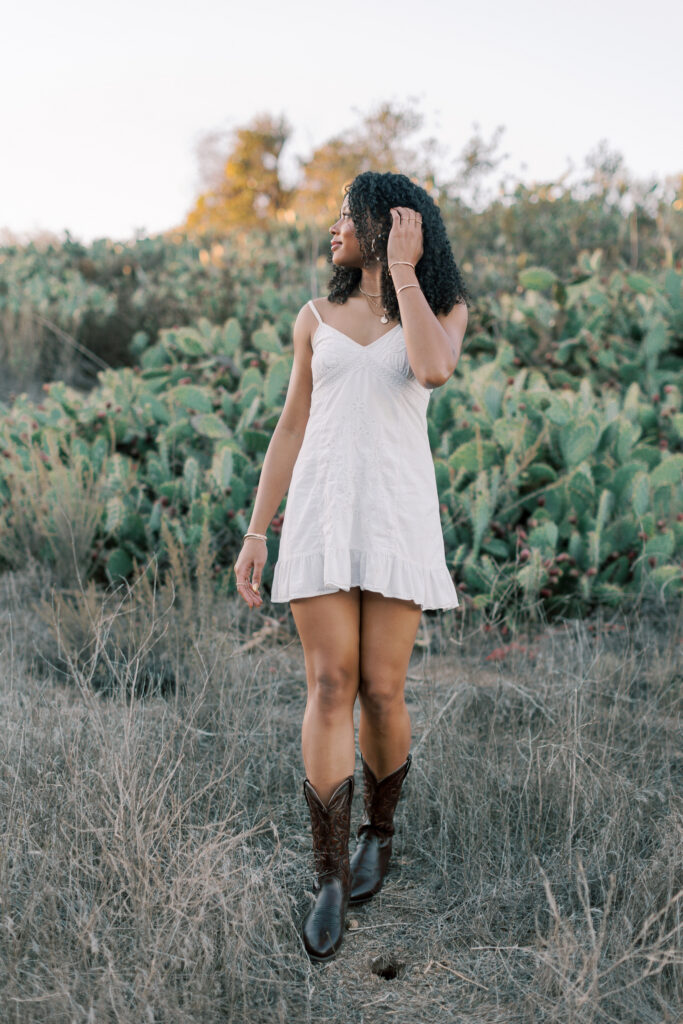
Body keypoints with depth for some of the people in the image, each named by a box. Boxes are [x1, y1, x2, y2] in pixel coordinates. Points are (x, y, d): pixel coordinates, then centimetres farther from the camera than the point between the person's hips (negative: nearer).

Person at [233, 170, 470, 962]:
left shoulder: (445, 308, 6)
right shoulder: (316, 318, 13)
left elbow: (433, 371, -19)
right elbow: (290, 430, 12)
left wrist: (404, 270, -8)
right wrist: (256, 532, 6)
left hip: (398, 515, -1)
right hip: (321, 511, 2)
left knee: (381, 690, -2)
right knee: (329, 687, -8)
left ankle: (379, 832, 26)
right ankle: (331, 882, -3)